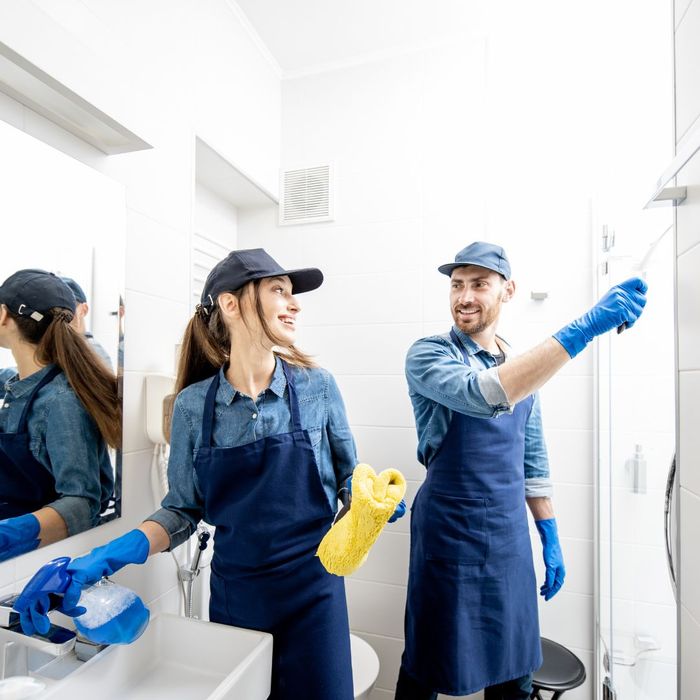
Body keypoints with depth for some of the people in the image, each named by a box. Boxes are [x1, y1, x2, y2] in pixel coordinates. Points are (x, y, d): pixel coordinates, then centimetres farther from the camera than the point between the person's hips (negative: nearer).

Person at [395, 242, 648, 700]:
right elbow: (484, 395, -33)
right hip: (450, 535, -5)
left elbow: (532, 458, 12)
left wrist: (551, 537, 11)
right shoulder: (429, 355, -12)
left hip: (511, 537, 6)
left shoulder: (524, 368, 7)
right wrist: (583, 329, -34)